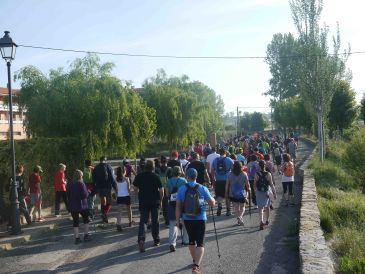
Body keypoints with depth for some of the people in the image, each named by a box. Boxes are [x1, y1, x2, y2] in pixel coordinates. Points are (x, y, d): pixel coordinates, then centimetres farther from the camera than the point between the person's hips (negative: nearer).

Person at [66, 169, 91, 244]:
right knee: (86, 220, 14)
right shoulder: (81, 184, -14)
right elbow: (85, 195, -17)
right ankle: (86, 235, 14)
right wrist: (88, 193, 3)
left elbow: (68, 195, 8)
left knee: (75, 222, 8)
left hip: (72, 206, 4)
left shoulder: (69, 184, 2)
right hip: (82, 205, -4)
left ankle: (77, 238, 7)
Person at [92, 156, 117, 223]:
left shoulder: (96, 168, 6)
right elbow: (112, 178, -11)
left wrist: (95, 189, 15)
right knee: (109, 202, 4)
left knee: (102, 202, 16)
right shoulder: (108, 167, -6)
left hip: (99, 187, 4)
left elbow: (94, 179, 9)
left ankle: (104, 218, 20)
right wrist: (115, 187, -7)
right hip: (107, 187, -4)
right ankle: (105, 213, -20)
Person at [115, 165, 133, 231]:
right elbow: (128, 188, -9)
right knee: (129, 209, 19)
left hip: (119, 197, 2)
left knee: (120, 211, 0)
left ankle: (118, 225, -17)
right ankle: (130, 222, 35)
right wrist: (130, 194, 5)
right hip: (126, 196, -2)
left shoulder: (116, 179, -1)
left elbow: (116, 189, 3)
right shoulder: (126, 179, -9)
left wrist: (117, 195, 13)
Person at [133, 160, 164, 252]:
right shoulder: (156, 176, -6)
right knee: (155, 221, 13)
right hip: (155, 202, 0)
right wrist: (160, 199, 7)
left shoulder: (139, 176, -2)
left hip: (143, 202, 0)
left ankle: (141, 239, -20)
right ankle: (156, 240, 22)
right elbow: (161, 190, -7)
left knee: (142, 221, 1)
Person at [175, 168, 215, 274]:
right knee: (200, 243, 0)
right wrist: (213, 199, 19)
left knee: (191, 240, 21)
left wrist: (177, 220, 2)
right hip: (200, 219, -2)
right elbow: (212, 203, -3)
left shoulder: (181, 189, -5)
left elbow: (178, 206, -5)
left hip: (187, 219, 2)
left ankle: (195, 261, 40)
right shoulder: (202, 189, -7)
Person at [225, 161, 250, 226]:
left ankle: (238, 218, 12)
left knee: (236, 207, 18)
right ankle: (240, 217, -9)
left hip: (232, 194, 1)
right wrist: (248, 189, 15)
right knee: (242, 207, 15)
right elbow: (247, 184, -5)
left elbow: (227, 185, -2)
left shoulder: (230, 174, -6)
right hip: (242, 194, -1)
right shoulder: (244, 174, -10)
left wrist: (226, 193, 9)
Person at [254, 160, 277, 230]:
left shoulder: (257, 174, -7)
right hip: (266, 192, 1)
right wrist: (274, 193, 0)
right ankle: (267, 221, 35)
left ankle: (261, 221, -20)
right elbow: (271, 185, -7)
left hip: (259, 192, 0)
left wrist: (255, 191, 15)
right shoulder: (268, 174, -9)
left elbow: (254, 185, -2)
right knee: (267, 207, 20)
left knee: (260, 208, 0)